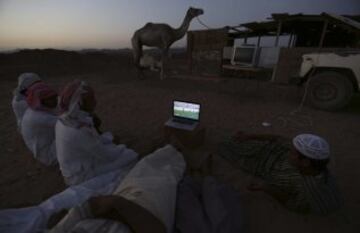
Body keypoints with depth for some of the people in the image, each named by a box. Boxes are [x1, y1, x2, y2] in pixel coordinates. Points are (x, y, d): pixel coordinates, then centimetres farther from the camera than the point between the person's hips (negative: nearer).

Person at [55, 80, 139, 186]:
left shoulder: (64, 120, -6)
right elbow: (108, 155, -22)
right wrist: (121, 147, -4)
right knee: (131, 156, -4)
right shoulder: (81, 131, -33)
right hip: (82, 176, -8)